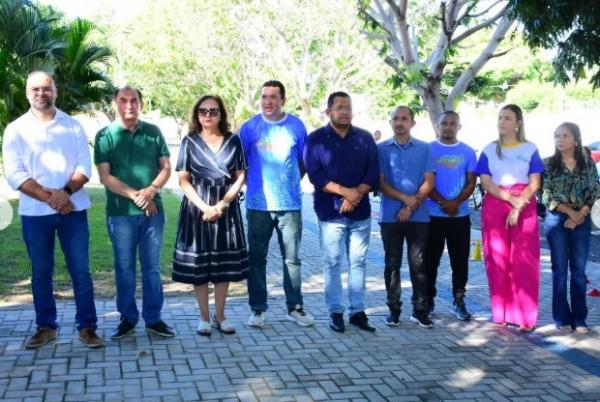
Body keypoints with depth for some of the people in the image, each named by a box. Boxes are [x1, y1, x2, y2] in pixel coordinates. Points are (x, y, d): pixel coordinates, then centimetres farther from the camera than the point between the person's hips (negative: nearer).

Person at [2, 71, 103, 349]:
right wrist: (49, 197, -16)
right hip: (35, 212, 0)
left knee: (80, 270, 0)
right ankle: (46, 327, 19)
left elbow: (85, 167, 0)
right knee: (41, 272, 8)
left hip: (73, 209, 0)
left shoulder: (73, 126, 6)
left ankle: (87, 326, 7)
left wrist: (65, 192, -18)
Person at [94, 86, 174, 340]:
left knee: (152, 267, 7)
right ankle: (127, 318, 18)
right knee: (124, 267, 6)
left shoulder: (153, 132, 6)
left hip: (153, 211, 2)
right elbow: (105, 177, -6)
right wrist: (135, 195, -15)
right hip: (120, 213, -2)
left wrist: (152, 189, -13)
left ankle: (153, 319, 16)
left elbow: (166, 167, 6)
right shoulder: (105, 135, -1)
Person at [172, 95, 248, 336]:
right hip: (197, 208, -1)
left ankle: (220, 316, 19)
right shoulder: (190, 142, 2)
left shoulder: (233, 141, 4)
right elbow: (183, 180, -2)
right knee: (198, 263, 1)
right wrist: (204, 207, -15)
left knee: (225, 263, 6)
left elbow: (241, 176, 2)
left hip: (226, 208, 1)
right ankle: (204, 317, 13)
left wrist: (222, 204, -11)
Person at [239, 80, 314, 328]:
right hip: (258, 204, -1)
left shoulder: (296, 126, 4)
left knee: (292, 258, 7)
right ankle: (258, 308, 15)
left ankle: (295, 307, 17)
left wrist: (290, 182, 5)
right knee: (257, 258, 5)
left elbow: (304, 162, 12)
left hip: (290, 203, 1)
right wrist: (251, 183, 1)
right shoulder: (250, 127, 0)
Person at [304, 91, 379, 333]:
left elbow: (373, 172, 4)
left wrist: (357, 195, -12)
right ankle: (335, 312, 9)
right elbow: (315, 174, -8)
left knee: (358, 262, 6)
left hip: (360, 212, 3)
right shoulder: (316, 139, 1)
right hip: (330, 213, -3)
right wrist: (346, 192, -16)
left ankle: (358, 311, 13)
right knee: (333, 263, 1)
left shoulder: (365, 138, 9)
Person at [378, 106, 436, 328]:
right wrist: (405, 198, -14)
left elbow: (429, 182, -1)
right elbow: (380, 182, -2)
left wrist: (411, 206, -11)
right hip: (390, 216, 0)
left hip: (419, 216, 0)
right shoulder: (381, 149, 5)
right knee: (392, 264, 6)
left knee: (418, 264, 2)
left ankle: (420, 310, 9)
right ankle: (394, 308, 14)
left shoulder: (425, 149, 5)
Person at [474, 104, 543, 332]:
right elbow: (486, 183, -1)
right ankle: (501, 313, 8)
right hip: (494, 207, 1)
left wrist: (518, 207, -14)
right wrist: (510, 199, -15)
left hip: (525, 208, -1)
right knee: (497, 260, 1)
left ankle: (525, 316, -3)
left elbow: (534, 184, -2)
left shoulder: (530, 149, 5)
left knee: (524, 261, -5)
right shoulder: (489, 150, 8)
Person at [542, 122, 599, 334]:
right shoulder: (549, 164, 0)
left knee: (579, 269, 5)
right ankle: (562, 318, 8)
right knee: (560, 269, 2)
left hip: (582, 220, 1)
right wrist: (570, 212, -13)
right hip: (556, 220, -1)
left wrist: (579, 215, -10)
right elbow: (546, 196, -5)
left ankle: (579, 317, 11)